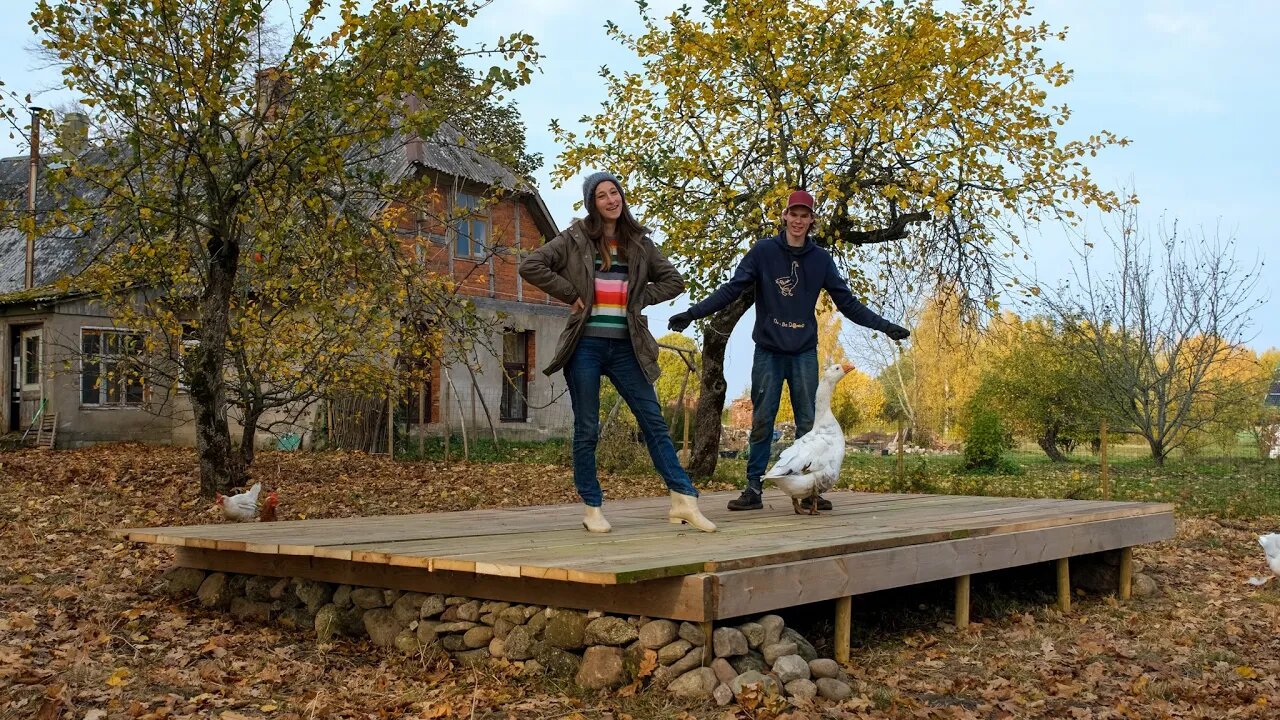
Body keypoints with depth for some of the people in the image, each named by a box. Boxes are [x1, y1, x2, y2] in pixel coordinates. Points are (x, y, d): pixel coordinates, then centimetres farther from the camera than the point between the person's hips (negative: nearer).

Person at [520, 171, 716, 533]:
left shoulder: (638, 243, 11)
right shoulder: (575, 239, 2)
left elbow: (674, 280, 15)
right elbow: (530, 266, -6)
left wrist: (640, 298, 2)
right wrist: (572, 295, -8)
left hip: (625, 346, 3)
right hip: (586, 344, -3)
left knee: (654, 421, -1)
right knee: (587, 430, 3)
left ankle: (684, 500, 0)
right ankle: (592, 508, 11)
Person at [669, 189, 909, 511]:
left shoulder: (821, 259, 5)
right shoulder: (763, 251, -2)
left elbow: (848, 302, 7)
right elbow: (731, 289, -6)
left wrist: (884, 326, 1)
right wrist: (692, 313, -15)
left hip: (804, 353, 2)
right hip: (768, 351, -2)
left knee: (808, 422, 3)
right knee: (762, 421, 0)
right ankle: (754, 488, 6)